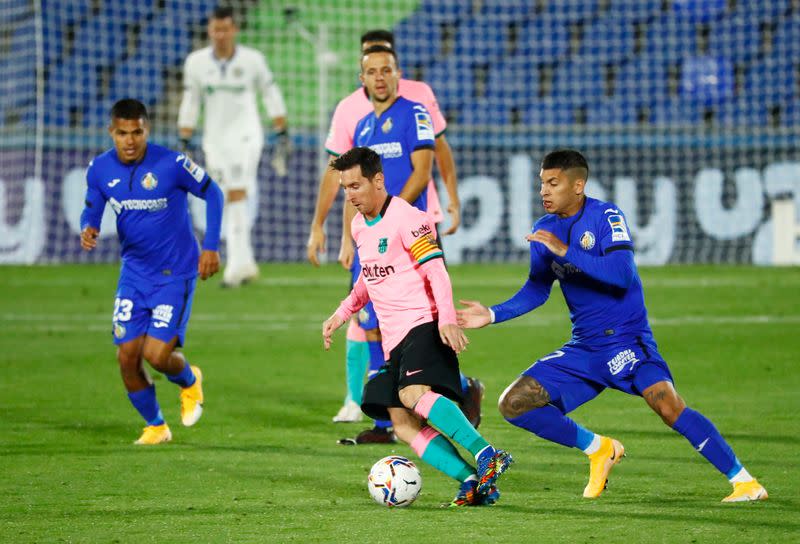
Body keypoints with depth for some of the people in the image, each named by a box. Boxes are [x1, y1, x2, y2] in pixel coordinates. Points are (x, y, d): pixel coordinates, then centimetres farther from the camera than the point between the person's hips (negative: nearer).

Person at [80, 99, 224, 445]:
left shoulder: (172, 164, -18)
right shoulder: (100, 169, -6)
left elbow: (212, 194, -5)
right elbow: (92, 208, 8)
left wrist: (211, 247, -8)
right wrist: (88, 229, -16)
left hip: (176, 274, -4)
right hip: (134, 274, 4)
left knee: (156, 354, -14)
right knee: (127, 357, -2)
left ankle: (189, 381, 23)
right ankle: (155, 426, 22)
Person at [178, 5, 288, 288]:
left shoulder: (252, 60, -5)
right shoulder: (196, 62, 1)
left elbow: (272, 97, 4)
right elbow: (189, 105, 7)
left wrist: (282, 136, 2)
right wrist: (184, 144, 3)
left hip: (245, 137, -3)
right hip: (214, 141, 3)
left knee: (237, 196, -15)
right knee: (230, 202, 6)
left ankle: (237, 265, -18)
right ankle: (246, 264, 17)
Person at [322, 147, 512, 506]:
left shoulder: (407, 219, -9)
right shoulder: (359, 225, 17)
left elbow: (436, 271, -15)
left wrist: (447, 319, -27)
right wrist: (342, 314, 30)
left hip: (423, 325, -9)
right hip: (394, 339, 9)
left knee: (413, 394, -33)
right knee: (403, 426, -6)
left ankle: (486, 456, -36)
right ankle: (474, 483, -12)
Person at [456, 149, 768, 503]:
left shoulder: (606, 216, -11)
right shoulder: (544, 231, 7)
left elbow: (622, 274, -25)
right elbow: (537, 290, 17)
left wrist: (566, 251, -30)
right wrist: (493, 314, 4)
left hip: (626, 339, -7)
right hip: (584, 348, 7)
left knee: (668, 405, -28)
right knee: (514, 405, -3)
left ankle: (743, 481, -21)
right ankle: (598, 449, 13)